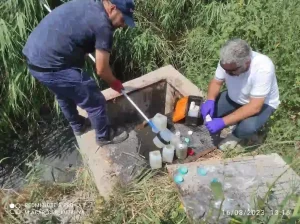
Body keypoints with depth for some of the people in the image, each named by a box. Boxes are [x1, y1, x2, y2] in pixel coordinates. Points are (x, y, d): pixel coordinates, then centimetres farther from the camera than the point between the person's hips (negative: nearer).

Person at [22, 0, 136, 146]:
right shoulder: (102, 25, -15)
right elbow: (102, 70, -10)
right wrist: (114, 83, 8)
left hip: (34, 56, 10)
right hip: (51, 66, -10)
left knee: (64, 95, 31)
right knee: (95, 102, 7)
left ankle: (78, 126, 53)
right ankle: (104, 136, 29)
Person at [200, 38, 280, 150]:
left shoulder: (263, 68, -37)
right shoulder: (227, 61, -23)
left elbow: (255, 107, -37)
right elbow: (216, 82, -7)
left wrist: (223, 122, -41)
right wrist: (210, 100, -28)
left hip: (261, 103, -5)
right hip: (234, 98, 5)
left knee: (248, 127, -34)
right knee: (206, 111, -13)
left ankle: (236, 135, 3)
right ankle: (237, 120, 11)